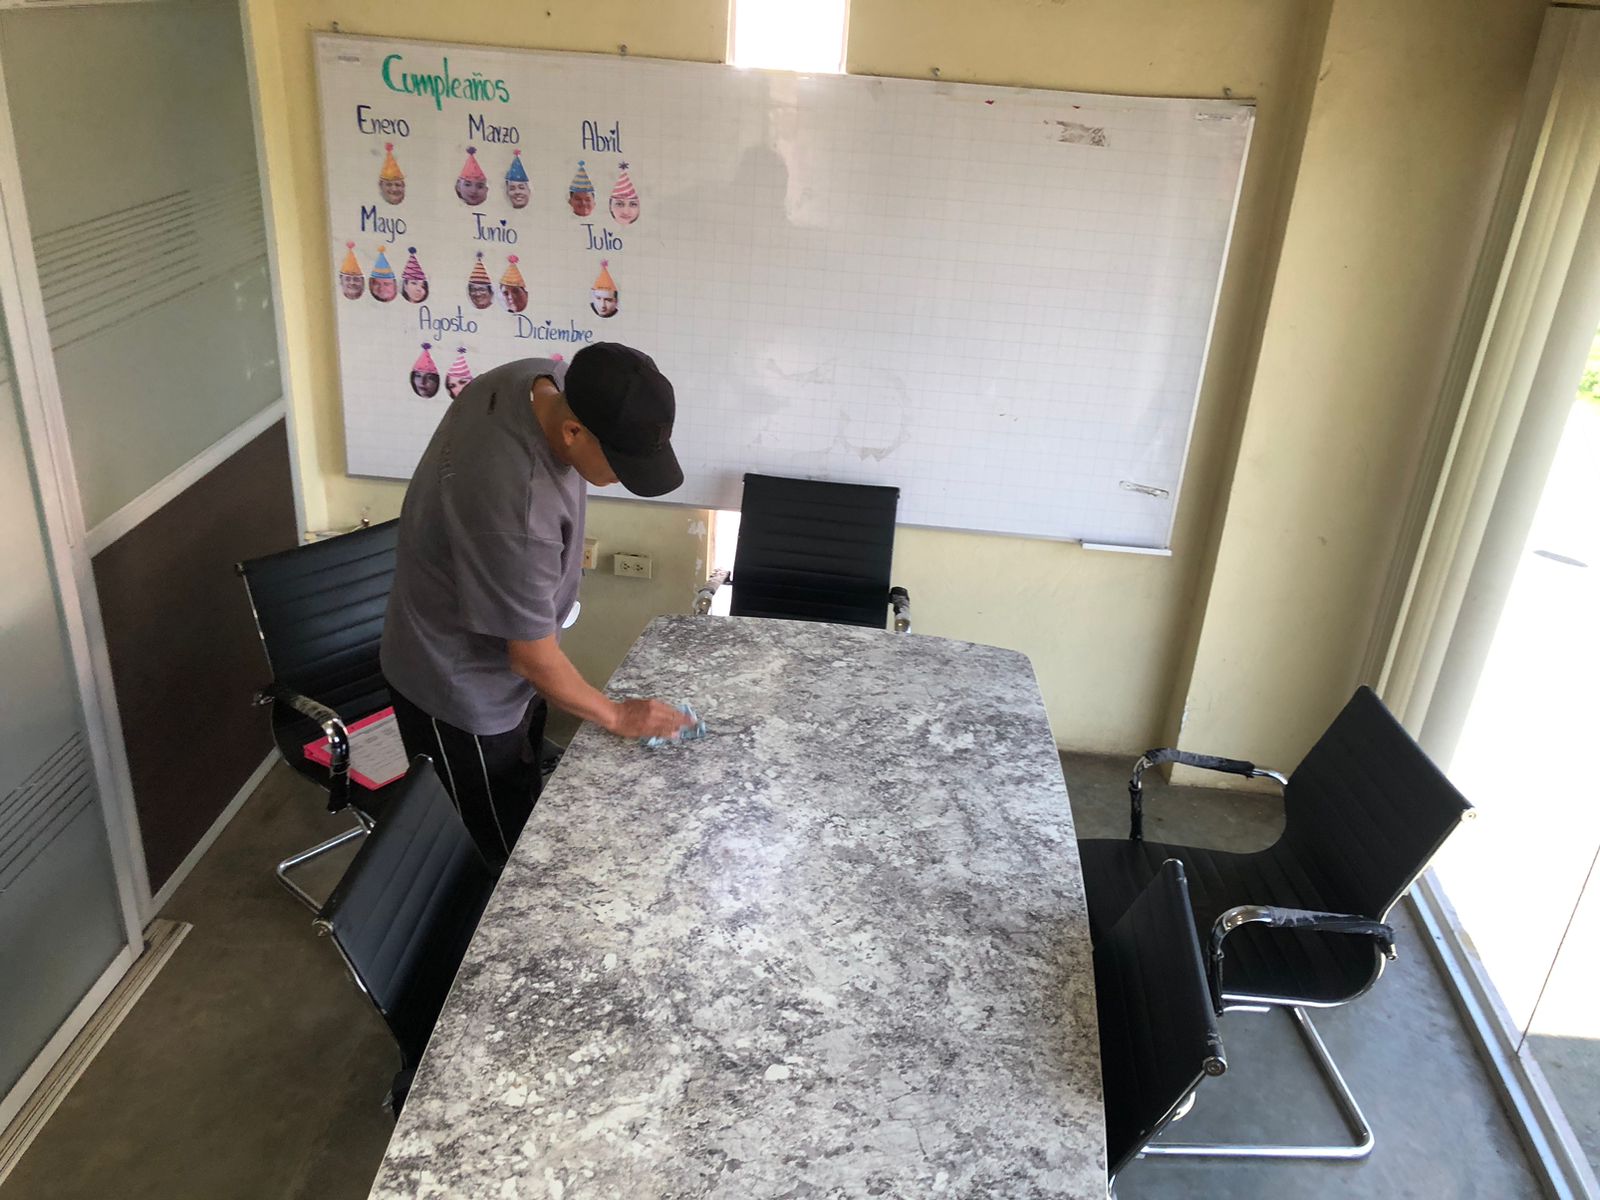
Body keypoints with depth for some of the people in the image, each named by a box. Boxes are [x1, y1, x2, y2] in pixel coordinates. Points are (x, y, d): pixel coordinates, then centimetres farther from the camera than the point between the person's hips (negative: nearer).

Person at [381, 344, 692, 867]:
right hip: (464, 686, -8)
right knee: (498, 851, 11)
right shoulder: (513, 508, -42)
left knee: (518, 812, 27)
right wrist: (617, 716, -12)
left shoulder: (549, 380, -16)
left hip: (498, 659, 9)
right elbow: (534, 657, -27)